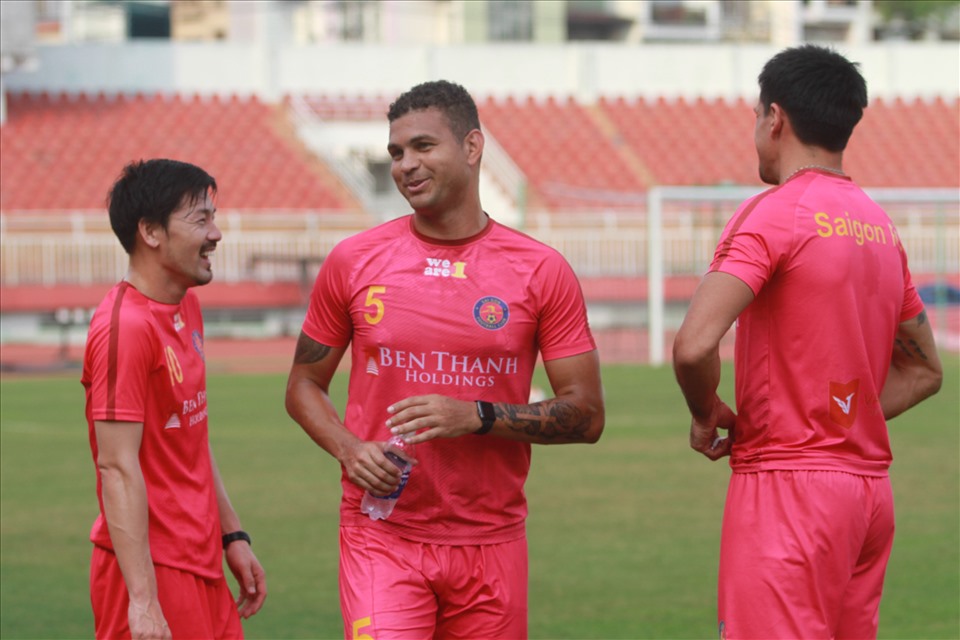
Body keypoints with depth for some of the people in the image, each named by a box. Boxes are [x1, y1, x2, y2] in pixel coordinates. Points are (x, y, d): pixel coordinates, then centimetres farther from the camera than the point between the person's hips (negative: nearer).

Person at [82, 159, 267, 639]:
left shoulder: (187, 308, 12)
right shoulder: (126, 327, -17)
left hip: (202, 564, 9)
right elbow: (117, 467, -21)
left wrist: (232, 536, 20)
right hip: (155, 570, -9)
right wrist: (142, 600, -25)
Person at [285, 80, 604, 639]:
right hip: (382, 535, -1)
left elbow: (586, 415, 1)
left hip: (490, 544, 1)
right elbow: (305, 386, 12)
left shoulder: (542, 272, 1)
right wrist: (348, 448, -9)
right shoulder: (354, 261, 3)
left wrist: (478, 416, -14)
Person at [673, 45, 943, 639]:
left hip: (786, 483, -8)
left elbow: (694, 345, -22)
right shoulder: (881, 226, 13)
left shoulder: (773, 213, -11)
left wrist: (708, 417, -4)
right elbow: (924, 370, 23)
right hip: (871, 487, 8)